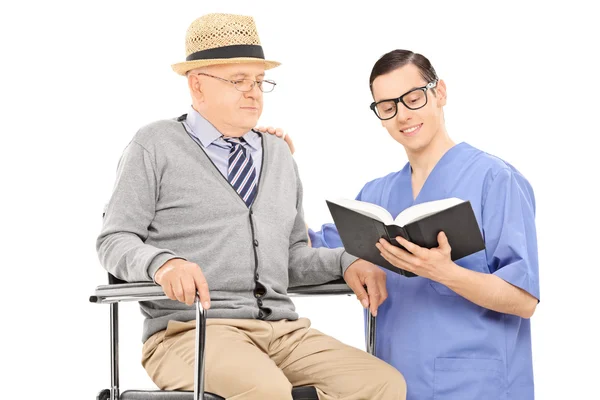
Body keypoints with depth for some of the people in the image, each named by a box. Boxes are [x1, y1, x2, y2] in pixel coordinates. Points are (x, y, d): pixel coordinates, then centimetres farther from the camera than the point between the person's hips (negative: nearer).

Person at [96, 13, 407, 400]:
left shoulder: (280, 155, 22)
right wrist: (162, 262, -21)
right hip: (193, 330, -5)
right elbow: (115, 241, 1)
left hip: (284, 330, 6)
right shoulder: (155, 147, 5)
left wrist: (345, 261, 2)